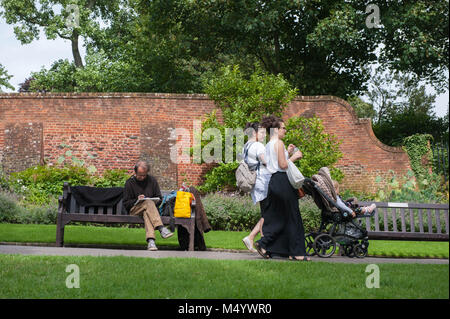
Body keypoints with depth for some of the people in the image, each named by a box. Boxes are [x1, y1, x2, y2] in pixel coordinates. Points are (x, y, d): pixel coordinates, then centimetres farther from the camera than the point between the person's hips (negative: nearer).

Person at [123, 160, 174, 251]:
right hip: (134, 210, -2)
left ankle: (150, 241, -56)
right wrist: (137, 200, -15)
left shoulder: (152, 180, 11)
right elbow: (126, 203, 4)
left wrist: (155, 203, -9)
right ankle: (161, 229, -53)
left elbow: (159, 199, 14)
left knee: (147, 213, -37)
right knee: (148, 202, -35)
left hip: (149, 207, 2)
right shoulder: (129, 183, 5)